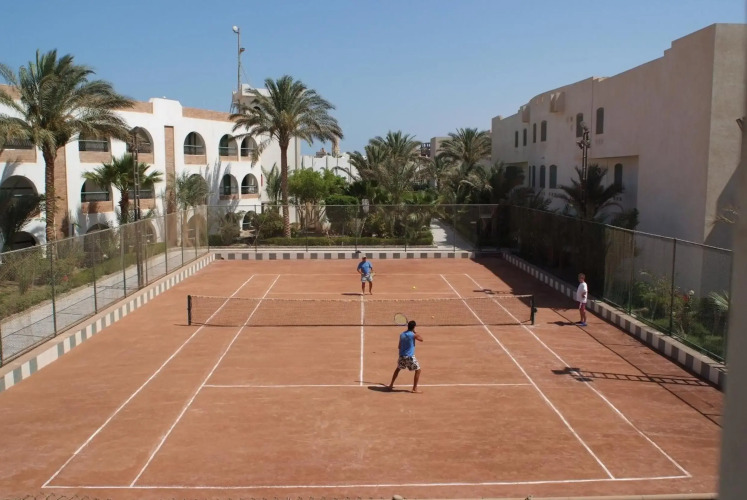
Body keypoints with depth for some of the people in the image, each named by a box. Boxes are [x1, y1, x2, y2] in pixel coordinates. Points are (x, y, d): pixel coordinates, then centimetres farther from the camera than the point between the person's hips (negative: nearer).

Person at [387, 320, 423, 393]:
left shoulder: (402, 334, 5)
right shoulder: (413, 335, -11)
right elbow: (421, 339, 6)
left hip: (401, 356, 6)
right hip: (410, 357, -6)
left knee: (397, 369, 28)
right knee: (418, 370, 8)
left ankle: (391, 385, 31)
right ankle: (414, 388, 4)